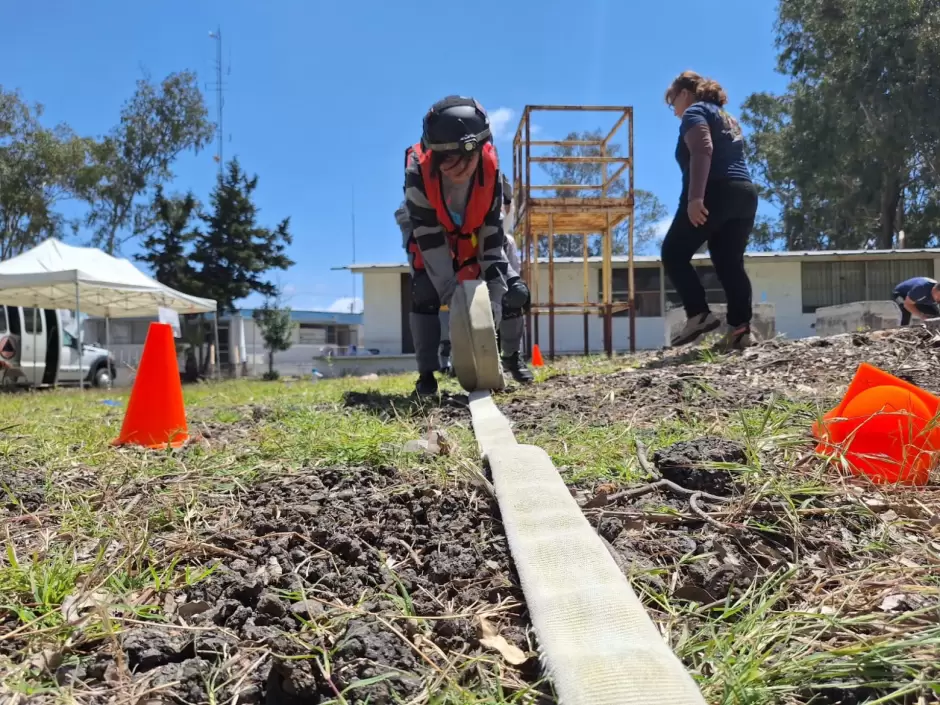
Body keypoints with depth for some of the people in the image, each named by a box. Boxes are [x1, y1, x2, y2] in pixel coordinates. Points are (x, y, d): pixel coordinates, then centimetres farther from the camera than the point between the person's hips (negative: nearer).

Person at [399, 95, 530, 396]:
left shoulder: (490, 168, -31)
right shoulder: (419, 172, -37)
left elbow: (493, 231, -24)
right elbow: (429, 238, -32)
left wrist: (496, 289, -28)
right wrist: (451, 292, -33)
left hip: (475, 235, 2)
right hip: (429, 235, -2)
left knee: (514, 291, -7)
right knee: (425, 297, -19)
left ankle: (512, 359, 11)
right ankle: (427, 373, -6)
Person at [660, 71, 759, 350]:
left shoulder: (694, 113, 2)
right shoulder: (726, 117, 30)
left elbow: (702, 151, -15)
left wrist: (695, 196, -24)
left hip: (715, 193, -9)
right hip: (745, 194, 9)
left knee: (674, 254, -2)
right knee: (730, 263, 4)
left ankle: (699, 314, -14)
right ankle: (740, 328, -5)